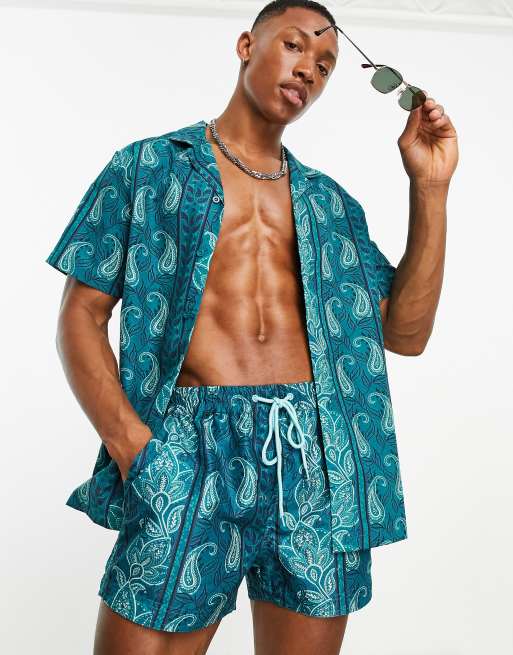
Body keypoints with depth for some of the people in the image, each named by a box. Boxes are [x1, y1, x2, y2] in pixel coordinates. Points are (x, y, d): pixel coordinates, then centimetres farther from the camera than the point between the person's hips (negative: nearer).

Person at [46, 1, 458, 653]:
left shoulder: (329, 201, 19)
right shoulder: (147, 166, 11)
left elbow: (406, 332, 11)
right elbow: (80, 317, 4)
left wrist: (430, 186, 6)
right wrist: (130, 442, -12)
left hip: (322, 461, 4)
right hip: (194, 455, -3)